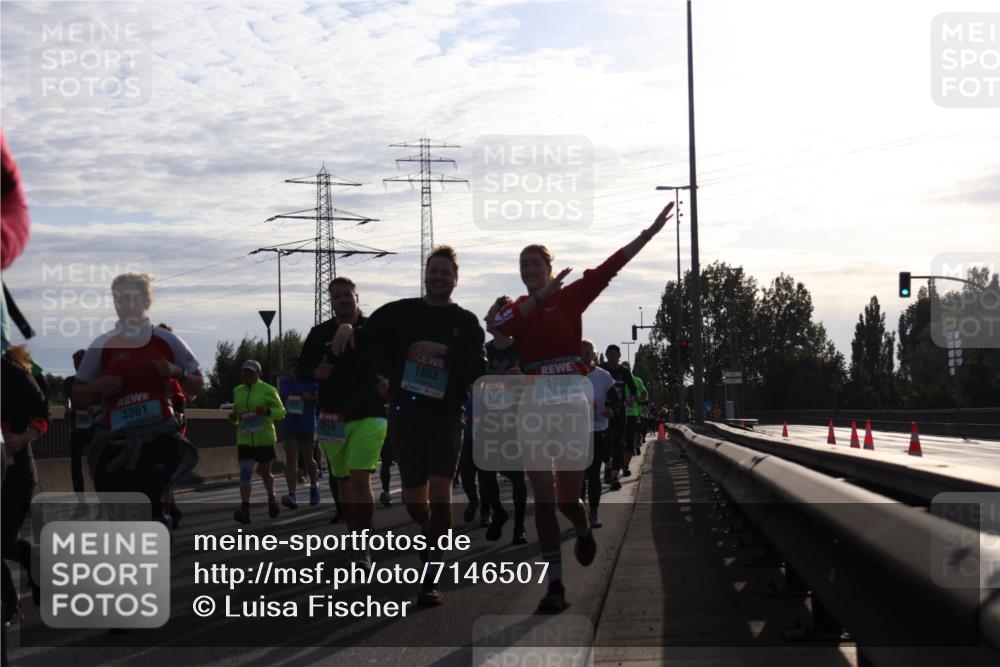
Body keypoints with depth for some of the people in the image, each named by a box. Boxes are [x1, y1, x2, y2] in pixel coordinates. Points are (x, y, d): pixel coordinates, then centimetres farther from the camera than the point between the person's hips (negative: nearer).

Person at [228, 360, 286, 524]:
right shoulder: (238, 392, 12)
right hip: (244, 440, 3)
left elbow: (281, 412, -1)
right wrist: (233, 418, 2)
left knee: (264, 472, 8)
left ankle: (272, 497, 37)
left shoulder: (267, 390, -2)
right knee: (245, 472, -10)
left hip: (264, 439, -3)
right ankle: (245, 510, -18)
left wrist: (267, 412, -20)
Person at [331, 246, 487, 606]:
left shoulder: (466, 322, 5)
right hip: (406, 414, 2)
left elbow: (479, 368, -7)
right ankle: (432, 537, 42)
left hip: (447, 415, -2)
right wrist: (348, 327, -14)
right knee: (414, 499, 9)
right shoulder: (400, 312, 7)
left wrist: (444, 350, -19)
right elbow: (361, 343, 7)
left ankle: (430, 580, -11)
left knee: (439, 492, -15)